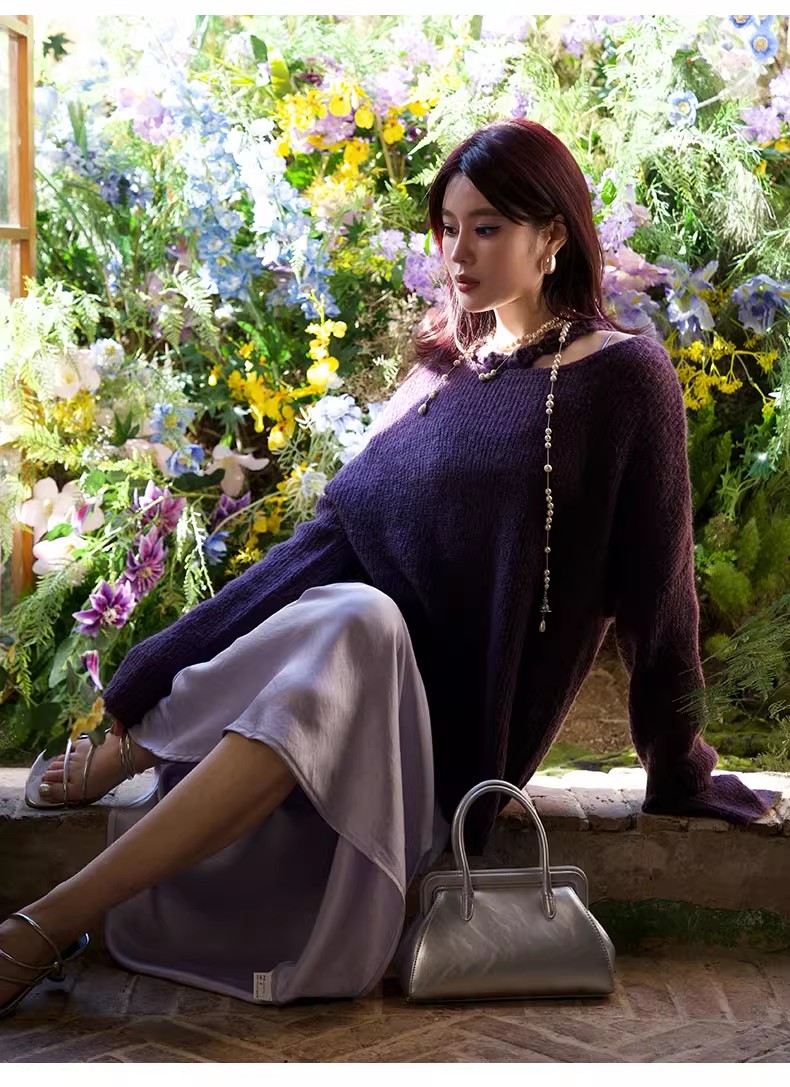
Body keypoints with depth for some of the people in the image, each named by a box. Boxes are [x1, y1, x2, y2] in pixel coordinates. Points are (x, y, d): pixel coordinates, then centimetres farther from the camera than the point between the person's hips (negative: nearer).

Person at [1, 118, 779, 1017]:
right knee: (351, 620, -32)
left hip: (463, 704, -4)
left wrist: (679, 768, 0)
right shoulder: (446, 362, 15)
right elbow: (350, 515, 12)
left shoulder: (621, 374, -2)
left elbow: (655, 582, -3)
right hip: (363, 631, 4)